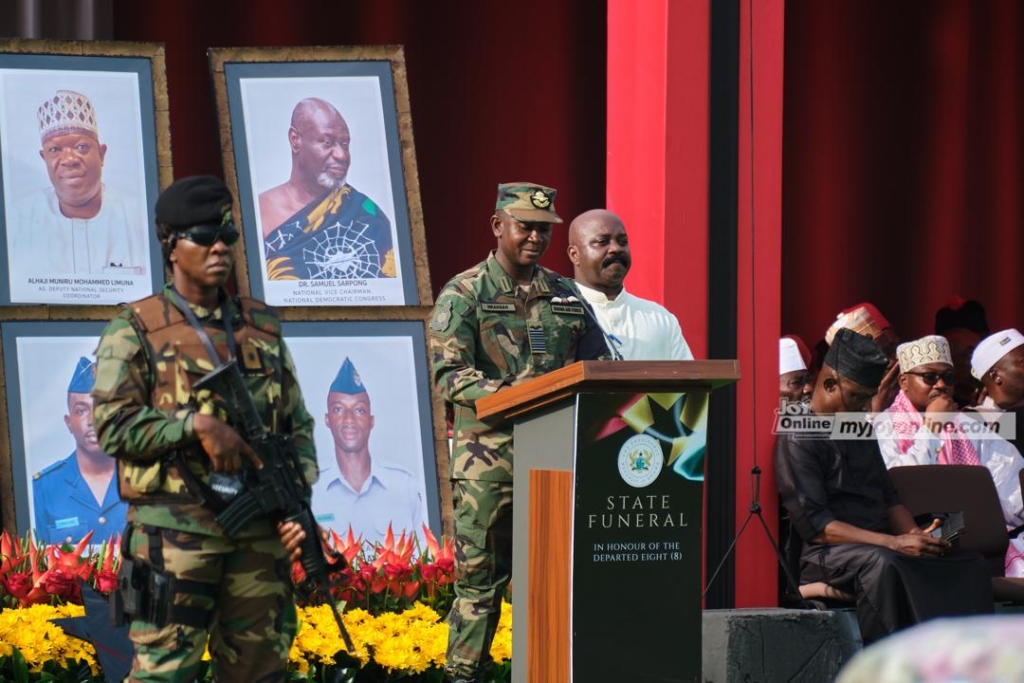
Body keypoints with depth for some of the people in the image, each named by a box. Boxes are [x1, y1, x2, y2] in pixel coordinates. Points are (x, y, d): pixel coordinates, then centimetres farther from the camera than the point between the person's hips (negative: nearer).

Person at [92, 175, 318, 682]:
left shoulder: (261, 327, 16)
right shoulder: (136, 330, 2)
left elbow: (298, 425, 16)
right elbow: (112, 425, -8)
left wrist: (298, 502, 1)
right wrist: (197, 424, -18)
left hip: (260, 531, 5)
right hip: (175, 532, -5)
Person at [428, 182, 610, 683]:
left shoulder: (566, 296, 16)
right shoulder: (464, 294, 1)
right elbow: (448, 373, -10)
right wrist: (508, 395, -24)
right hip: (488, 457, -4)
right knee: (481, 573, -3)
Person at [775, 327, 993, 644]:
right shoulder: (798, 439, -5)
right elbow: (815, 526, -14)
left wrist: (916, 537, -1)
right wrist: (893, 543, -21)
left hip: (880, 546, 8)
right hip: (826, 556, -8)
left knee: (970, 563, -12)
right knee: (882, 564, -39)